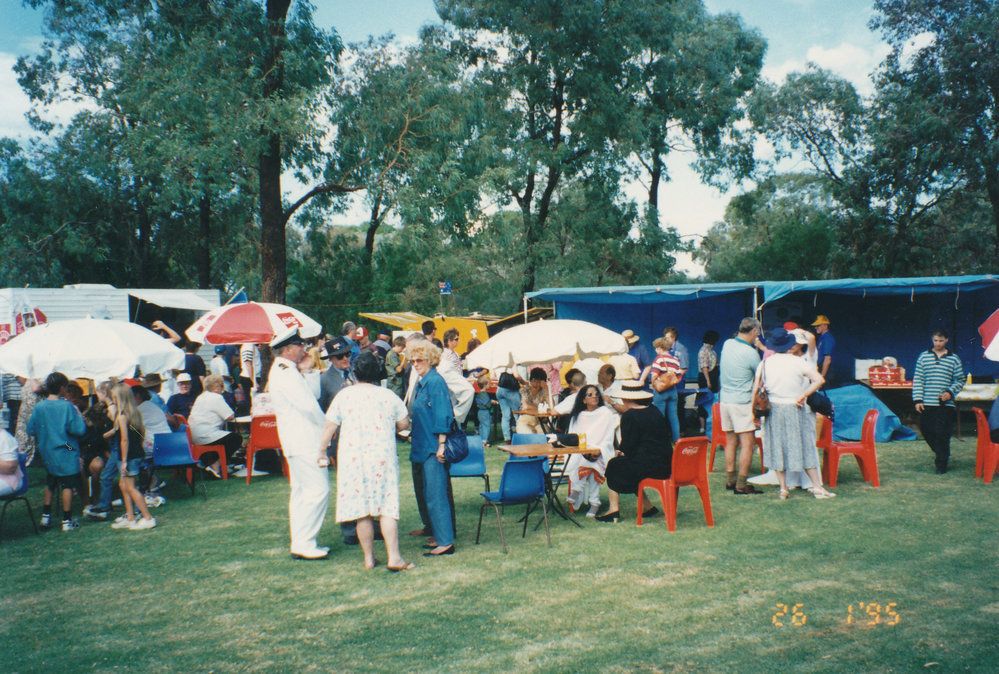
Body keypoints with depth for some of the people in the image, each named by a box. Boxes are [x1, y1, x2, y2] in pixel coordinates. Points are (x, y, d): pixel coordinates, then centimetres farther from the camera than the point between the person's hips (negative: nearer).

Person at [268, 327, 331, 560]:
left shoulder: (281, 370, 16)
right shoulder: (286, 373, -17)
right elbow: (308, 406, -20)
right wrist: (326, 425, -7)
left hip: (298, 441, 11)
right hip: (305, 440, -11)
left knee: (301, 491, 14)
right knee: (318, 489, -10)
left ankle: (300, 543, 19)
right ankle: (303, 543, -7)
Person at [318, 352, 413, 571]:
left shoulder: (343, 396, 0)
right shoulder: (389, 396, 0)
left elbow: (329, 427, 1)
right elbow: (404, 424, 8)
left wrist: (321, 451, 11)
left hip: (352, 459, 1)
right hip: (383, 457, -1)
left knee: (361, 510, 7)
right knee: (387, 507, 0)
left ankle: (369, 558, 14)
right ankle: (394, 557, -6)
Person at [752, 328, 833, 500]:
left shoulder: (764, 363, 0)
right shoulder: (798, 362, -7)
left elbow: (755, 389, 1)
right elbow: (819, 380, -15)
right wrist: (802, 396, -10)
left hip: (773, 408, 2)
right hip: (795, 409, -2)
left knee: (777, 448, 9)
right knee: (804, 447, 6)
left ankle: (783, 488, 11)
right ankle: (817, 487, 10)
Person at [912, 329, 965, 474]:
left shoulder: (954, 359, 6)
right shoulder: (923, 356, 7)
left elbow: (960, 380, 10)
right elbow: (917, 379, 6)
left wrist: (950, 393, -8)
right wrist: (917, 400, -2)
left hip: (945, 404, -2)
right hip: (926, 403, 2)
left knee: (942, 434, -5)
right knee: (927, 431, 8)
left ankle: (941, 463, 6)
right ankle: (940, 454, 32)